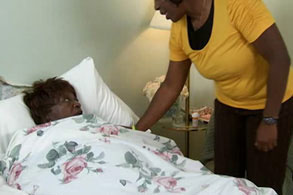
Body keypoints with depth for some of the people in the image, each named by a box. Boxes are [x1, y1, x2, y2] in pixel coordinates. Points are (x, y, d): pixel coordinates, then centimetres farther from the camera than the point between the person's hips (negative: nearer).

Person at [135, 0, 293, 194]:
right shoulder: (179, 30, -10)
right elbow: (171, 87, -1)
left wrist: (269, 121, -25)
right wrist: (137, 130, -1)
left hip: (271, 103, -5)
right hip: (228, 105, 5)